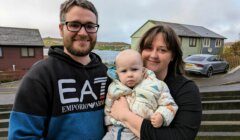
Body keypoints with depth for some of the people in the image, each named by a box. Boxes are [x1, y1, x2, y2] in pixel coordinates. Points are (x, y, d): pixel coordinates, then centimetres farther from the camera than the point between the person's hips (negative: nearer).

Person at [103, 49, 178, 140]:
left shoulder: (155, 86, -6)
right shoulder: (114, 88, 4)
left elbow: (168, 105, 1)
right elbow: (108, 109, 18)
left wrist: (161, 116, -16)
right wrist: (110, 126, 18)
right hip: (116, 131, 4)